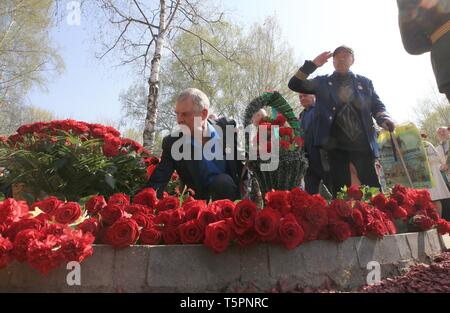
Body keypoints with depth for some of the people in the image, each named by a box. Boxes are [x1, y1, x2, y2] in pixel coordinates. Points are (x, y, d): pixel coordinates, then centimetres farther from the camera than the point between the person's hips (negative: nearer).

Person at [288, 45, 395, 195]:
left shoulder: (364, 82, 14)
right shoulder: (322, 82, 12)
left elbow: (377, 105, 13)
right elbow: (294, 85, 6)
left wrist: (384, 119, -8)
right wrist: (312, 64, -3)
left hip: (362, 142, 0)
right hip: (336, 144, 0)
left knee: (372, 187, -4)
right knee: (340, 190, 4)